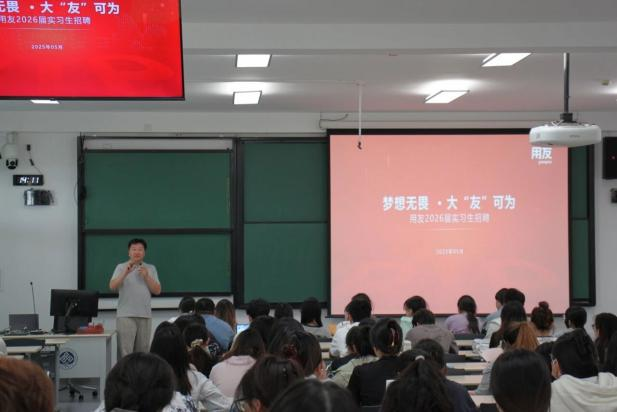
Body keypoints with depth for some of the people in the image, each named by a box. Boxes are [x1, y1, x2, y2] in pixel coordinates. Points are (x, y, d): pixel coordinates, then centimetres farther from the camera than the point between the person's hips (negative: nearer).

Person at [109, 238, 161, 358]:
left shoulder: (151, 269, 12)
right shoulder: (121, 267, 5)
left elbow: (157, 291, 6)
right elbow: (112, 287, -8)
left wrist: (146, 277, -8)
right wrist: (125, 273, -19)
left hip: (145, 315, 3)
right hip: (125, 315, -3)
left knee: (142, 351, 6)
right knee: (125, 351, -10)